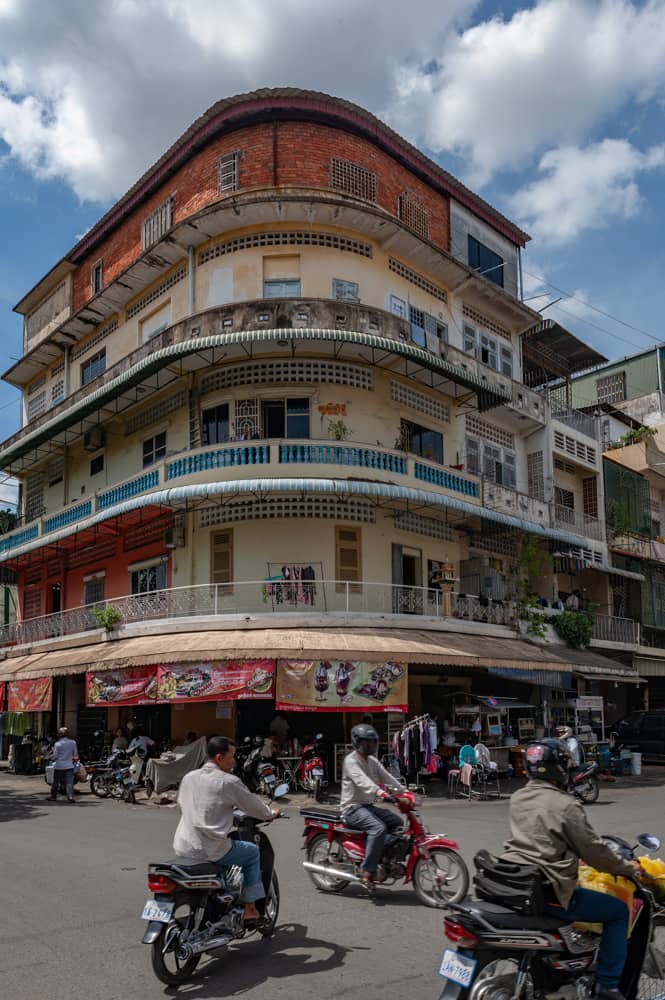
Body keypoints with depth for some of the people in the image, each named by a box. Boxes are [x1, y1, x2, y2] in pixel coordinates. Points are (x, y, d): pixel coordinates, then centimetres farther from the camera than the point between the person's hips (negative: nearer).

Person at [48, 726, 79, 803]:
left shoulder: (57, 744, -9)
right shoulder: (73, 743, 0)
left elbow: (54, 757, -6)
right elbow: (75, 755, 8)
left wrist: (51, 752, 13)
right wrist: (75, 763, 23)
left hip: (59, 766, -1)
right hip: (69, 766, 2)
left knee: (56, 782, 14)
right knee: (69, 782, -2)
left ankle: (53, 796, 25)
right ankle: (70, 797, -14)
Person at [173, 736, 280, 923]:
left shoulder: (188, 777, 7)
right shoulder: (229, 782, -11)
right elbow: (253, 805, 0)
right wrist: (271, 814, 21)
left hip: (183, 848, 7)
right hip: (211, 850, -6)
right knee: (252, 852, 17)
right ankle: (249, 908, 18)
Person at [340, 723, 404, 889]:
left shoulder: (372, 761, 14)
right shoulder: (351, 761, -13)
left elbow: (386, 776, 7)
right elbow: (361, 780, -30)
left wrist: (403, 792, -7)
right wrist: (379, 791, -46)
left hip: (368, 805, 8)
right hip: (353, 808, -8)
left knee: (397, 822, -4)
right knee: (379, 828, -29)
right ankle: (367, 871, -25)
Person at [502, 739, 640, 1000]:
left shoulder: (517, 798, 8)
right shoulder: (566, 805, -14)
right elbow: (593, 851, -8)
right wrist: (627, 868, 10)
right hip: (547, 892, -7)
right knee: (619, 912, 9)